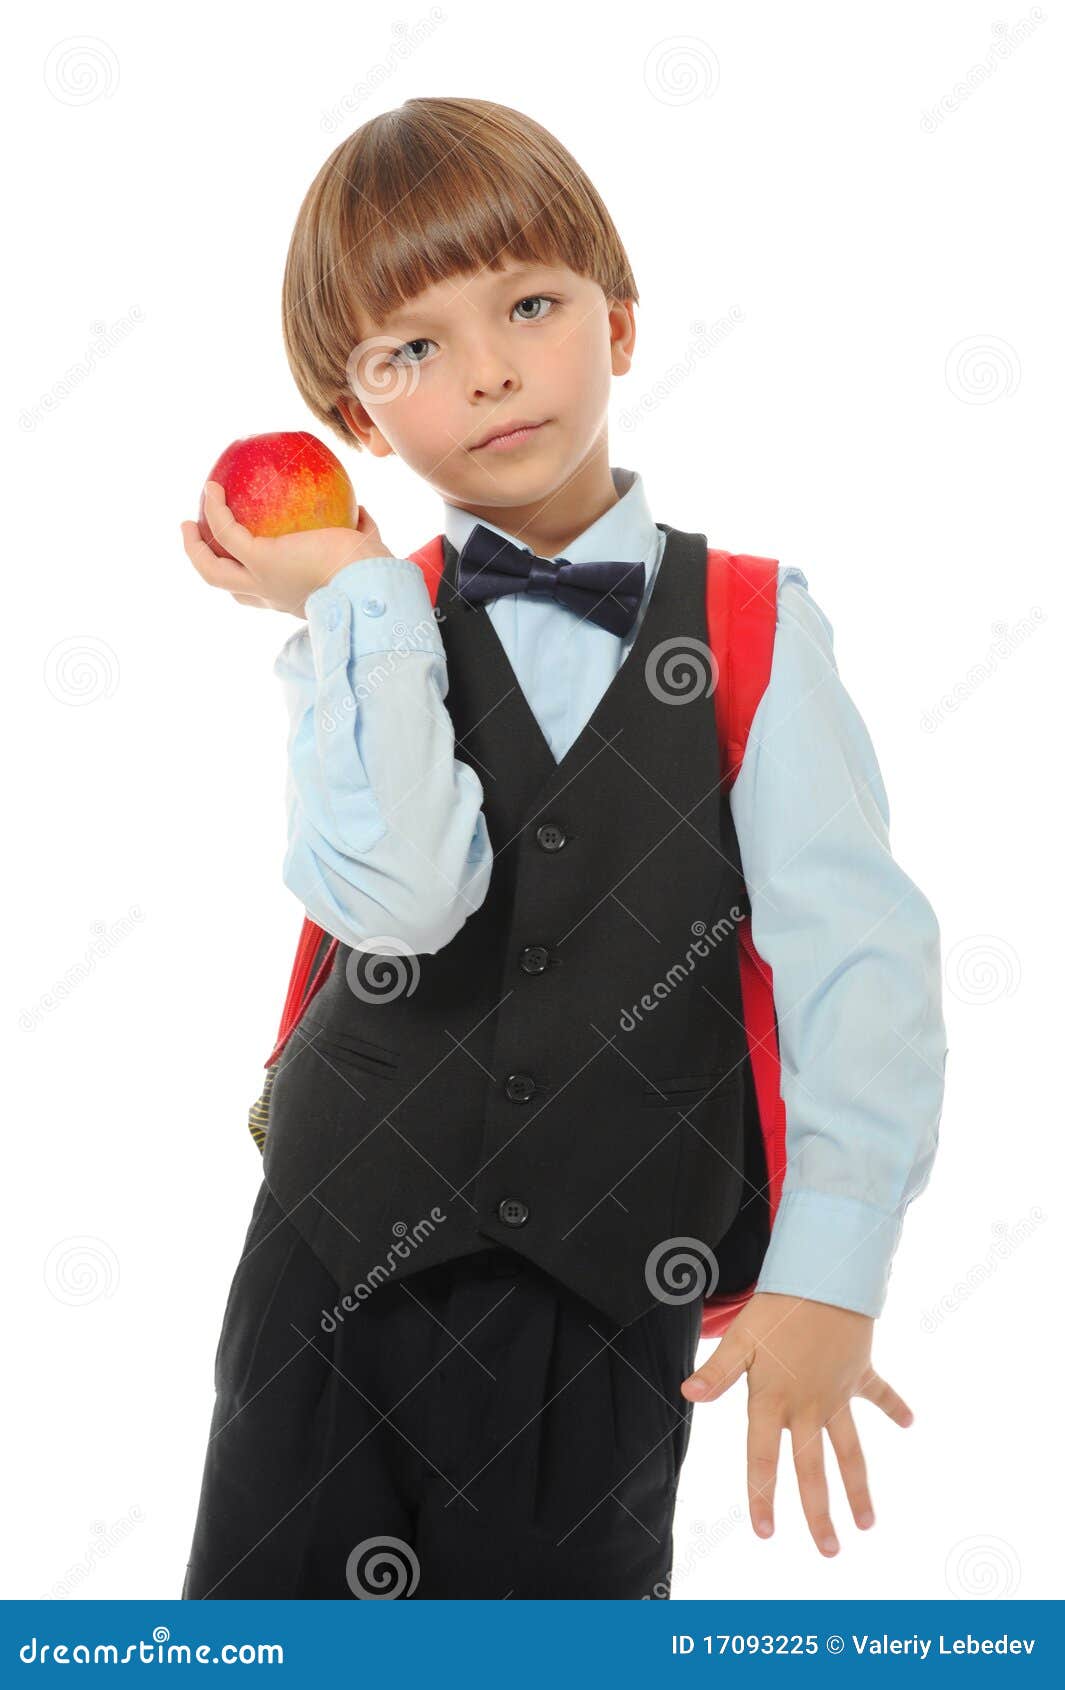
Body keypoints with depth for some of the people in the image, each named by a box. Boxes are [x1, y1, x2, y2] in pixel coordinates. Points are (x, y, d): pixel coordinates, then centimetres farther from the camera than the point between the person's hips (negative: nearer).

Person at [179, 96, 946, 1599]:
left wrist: (829, 1266, -21)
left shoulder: (754, 628, -5)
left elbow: (854, 941, -12)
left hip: (609, 1299, -1)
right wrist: (360, 601, -15)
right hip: (341, 1255, 1)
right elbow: (398, 897, -21)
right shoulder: (364, 633, -2)